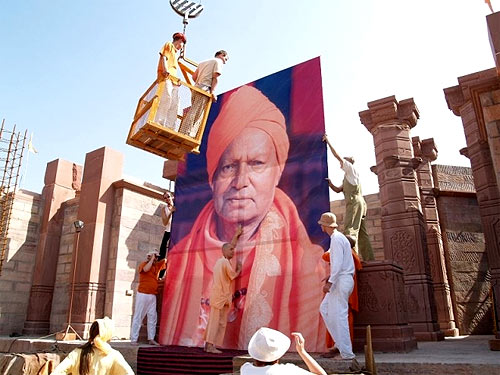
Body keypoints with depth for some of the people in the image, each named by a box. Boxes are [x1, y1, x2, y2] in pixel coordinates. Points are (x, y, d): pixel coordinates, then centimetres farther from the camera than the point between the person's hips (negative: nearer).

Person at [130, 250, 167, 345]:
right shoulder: (143, 264, -2)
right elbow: (145, 269, -24)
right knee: (138, 317, -3)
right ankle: (134, 339, 2)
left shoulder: (157, 265, 14)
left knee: (153, 317, 5)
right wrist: (152, 259, -13)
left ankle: (151, 339, 9)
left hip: (153, 296, 6)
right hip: (143, 294, -6)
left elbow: (166, 260, 19)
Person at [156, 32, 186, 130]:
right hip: (166, 77, -8)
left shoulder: (175, 52, 36)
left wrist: (177, 80, 12)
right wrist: (165, 70, -20)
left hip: (173, 80, 8)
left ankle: (170, 128, -12)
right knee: (167, 98, -25)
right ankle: (159, 123, -33)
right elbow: (163, 57, -3)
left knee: (174, 105, -4)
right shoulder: (169, 45, 14)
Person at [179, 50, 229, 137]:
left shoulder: (203, 62, 29)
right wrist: (213, 91, -12)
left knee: (193, 111, 5)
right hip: (204, 89, -7)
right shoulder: (218, 61, 7)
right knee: (197, 113, -13)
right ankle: (187, 133, -21)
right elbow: (215, 77, -6)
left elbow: (194, 76, 20)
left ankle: (183, 132, -2)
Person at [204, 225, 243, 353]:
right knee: (220, 322, -7)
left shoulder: (219, 261, 17)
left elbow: (230, 246, 28)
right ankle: (211, 346, -7)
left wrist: (236, 235, 34)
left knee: (213, 320, 9)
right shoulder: (226, 262, -11)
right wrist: (239, 269, 11)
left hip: (216, 295, 9)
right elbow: (233, 276, -6)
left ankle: (208, 344, 12)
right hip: (222, 296, -9)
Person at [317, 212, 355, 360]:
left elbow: (338, 263, -21)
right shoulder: (340, 237, 17)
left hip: (341, 280, -10)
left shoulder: (336, 239, -13)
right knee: (325, 308, 14)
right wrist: (331, 278, 23)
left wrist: (330, 282, -23)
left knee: (339, 315, -6)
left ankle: (346, 352, -1)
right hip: (341, 280, 10)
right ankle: (340, 342, 13)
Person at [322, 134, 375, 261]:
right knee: (362, 234, 5)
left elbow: (337, 156, 4)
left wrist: (328, 141, 10)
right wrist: (330, 184, 8)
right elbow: (338, 190, 26)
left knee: (350, 229, -19)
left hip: (355, 202, -9)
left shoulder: (351, 169, 7)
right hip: (358, 204, 9)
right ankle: (369, 259, 3)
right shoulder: (347, 177, 30)